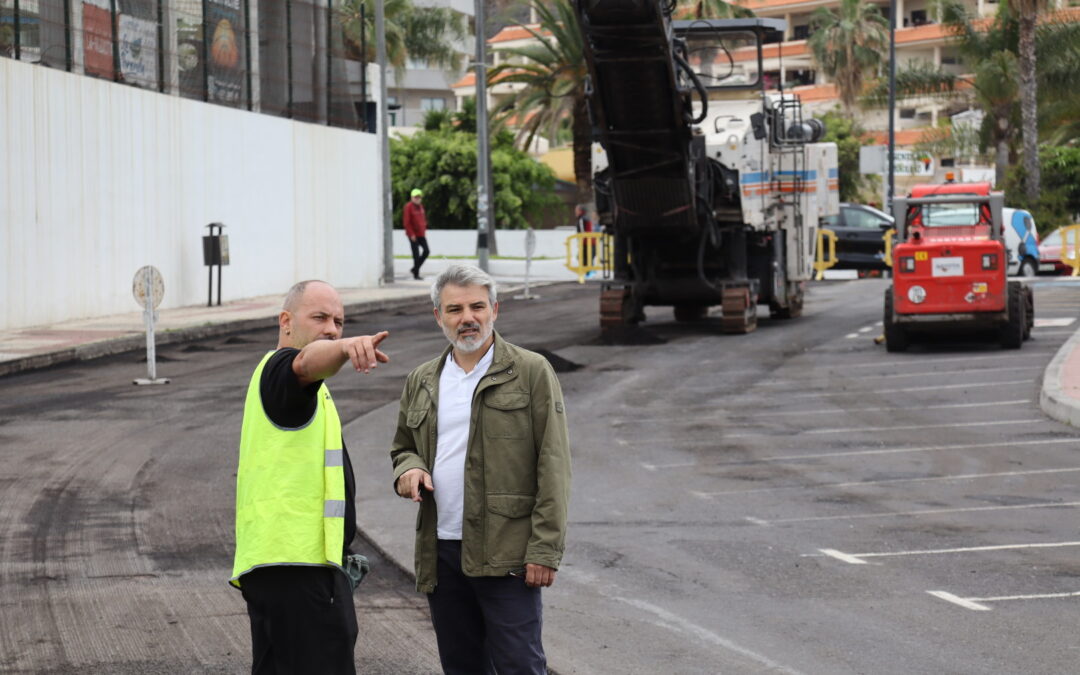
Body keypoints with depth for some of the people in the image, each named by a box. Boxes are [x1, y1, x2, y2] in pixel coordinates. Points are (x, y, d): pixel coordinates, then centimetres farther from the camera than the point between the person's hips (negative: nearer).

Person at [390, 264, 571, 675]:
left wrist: (545, 549, -13)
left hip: (506, 554, -5)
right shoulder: (421, 382, 14)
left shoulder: (531, 372, -1)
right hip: (440, 553, 5)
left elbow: (552, 467, -6)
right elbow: (403, 446, 28)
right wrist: (409, 469, 1)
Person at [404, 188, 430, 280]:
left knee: (426, 251, 3)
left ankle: (415, 269, 17)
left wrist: (424, 230, 13)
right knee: (416, 254, -5)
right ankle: (416, 274, 5)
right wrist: (411, 234, -17)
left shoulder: (420, 206, 13)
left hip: (421, 234, 7)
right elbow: (406, 222, -14)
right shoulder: (408, 207, -11)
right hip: (413, 235, -7)